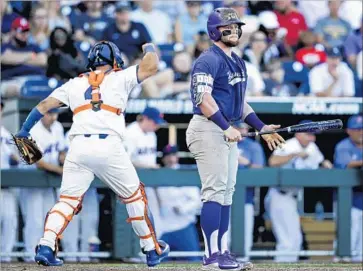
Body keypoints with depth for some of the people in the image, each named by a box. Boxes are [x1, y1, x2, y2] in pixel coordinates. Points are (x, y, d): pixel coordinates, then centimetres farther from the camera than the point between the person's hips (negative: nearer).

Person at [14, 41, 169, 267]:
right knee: (135, 196, 14)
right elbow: (150, 67, 8)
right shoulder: (120, 78, 11)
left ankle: (46, 246, -16)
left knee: (68, 200, 5)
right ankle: (152, 250, 20)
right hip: (110, 147, -2)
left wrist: (24, 131, 22)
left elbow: (45, 105, 15)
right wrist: (149, 48, 29)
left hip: (79, 147, 2)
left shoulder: (74, 84, 19)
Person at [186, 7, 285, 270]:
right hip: (208, 129, -10)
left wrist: (261, 127, 18)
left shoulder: (238, 63, 18)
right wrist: (226, 127, -27)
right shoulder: (208, 61, -12)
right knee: (215, 190, -12)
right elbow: (203, 98, -22)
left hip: (228, 131, 10)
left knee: (227, 193, 9)